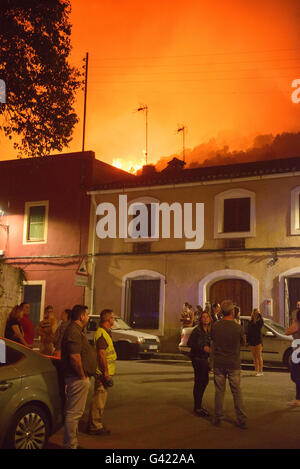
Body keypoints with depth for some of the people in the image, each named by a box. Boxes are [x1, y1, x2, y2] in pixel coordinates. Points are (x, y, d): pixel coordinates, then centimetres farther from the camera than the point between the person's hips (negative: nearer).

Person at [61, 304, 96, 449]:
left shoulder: (77, 330, 16)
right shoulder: (74, 332, -19)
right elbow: (74, 357, -27)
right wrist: (82, 375, -19)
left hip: (79, 378, 11)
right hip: (78, 378, -11)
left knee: (75, 412, 19)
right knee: (73, 413, -4)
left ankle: (72, 443, 29)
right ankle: (70, 445, 4)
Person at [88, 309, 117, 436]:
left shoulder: (105, 332, 16)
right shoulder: (101, 333, -17)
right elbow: (101, 354, -22)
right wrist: (106, 372, -21)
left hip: (103, 372, 11)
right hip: (102, 372, -11)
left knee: (100, 399, 17)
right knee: (99, 400, -4)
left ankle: (95, 424, 25)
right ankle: (95, 426, 2)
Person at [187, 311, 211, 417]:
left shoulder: (209, 331, 9)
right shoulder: (197, 330, -13)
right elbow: (190, 343, -18)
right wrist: (203, 347, -25)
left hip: (204, 358, 8)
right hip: (197, 358, -8)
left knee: (204, 381, 13)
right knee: (199, 382, -6)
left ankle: (198, 406, 27)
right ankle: (197, 407, 1)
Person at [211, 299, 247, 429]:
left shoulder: (215, 326, -8)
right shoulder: (237, 327, -12)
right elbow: (242, 342, 3)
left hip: (218, 363, 1)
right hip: (233, 364, -1)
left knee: (219, 391, 11)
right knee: (237, 392, 8)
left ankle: (218, 418, 16)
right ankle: (242, 420, 12)